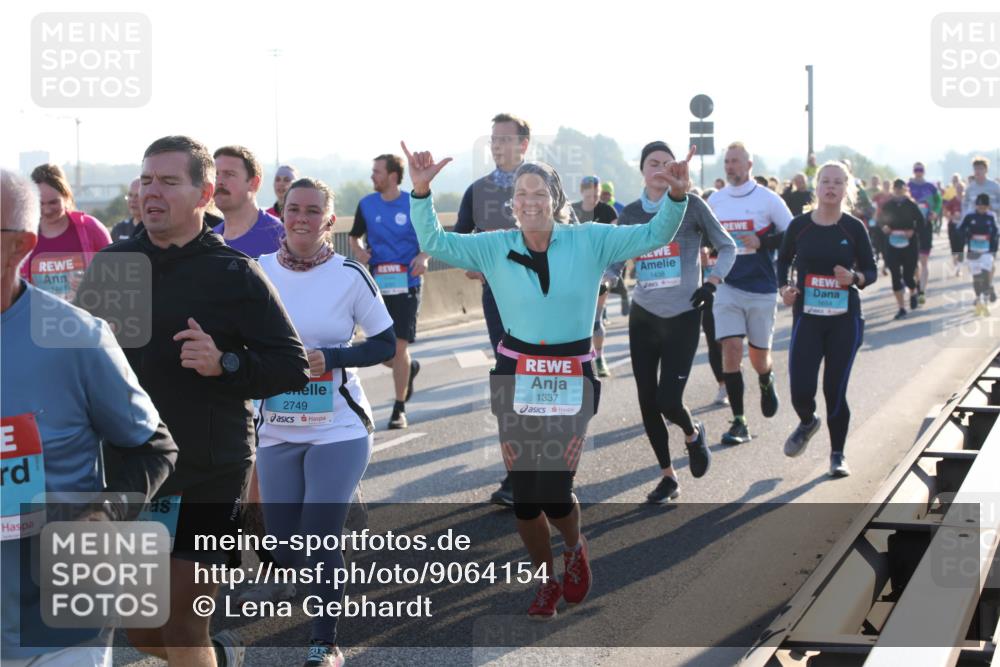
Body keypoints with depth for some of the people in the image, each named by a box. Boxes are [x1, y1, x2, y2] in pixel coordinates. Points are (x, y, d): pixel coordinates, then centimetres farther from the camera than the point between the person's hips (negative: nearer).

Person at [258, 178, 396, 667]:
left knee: (320, 540, -10)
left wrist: (330, 358, -16)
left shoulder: (349, 275, -7)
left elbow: (386, 345, -2)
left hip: (339, 429, -3)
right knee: (283, 547, 8)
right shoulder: (258, 272, 0)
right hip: (277, 431, 3)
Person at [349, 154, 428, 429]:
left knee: (399, 346, -5)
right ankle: (409, 368, 38)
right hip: (377, 283, 3)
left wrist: (423, 256, -14)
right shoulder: (366, 204, 4)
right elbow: (355, 236, 17)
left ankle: (399, 409, 6)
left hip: (405, 283, -3)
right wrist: (358, 250, -5)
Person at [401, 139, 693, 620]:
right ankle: (546, 580, 31)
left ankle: (575, 547, 27)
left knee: (553, 493, -9)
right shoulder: (494, 248, 2)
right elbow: (434, 243, -3)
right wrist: (421, 193, -17)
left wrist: (676, 196, -19)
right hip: (514, 377, 2)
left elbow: (653, 236, -2)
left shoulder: (589, 241, 0)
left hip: (572, 378, -2)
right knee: (523, 494, 7)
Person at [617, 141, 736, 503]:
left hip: (683, 317, -4)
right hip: (643, 316, 4)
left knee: (668, 400, -11)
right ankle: (667, 475, 22)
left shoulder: (690, 204, -5)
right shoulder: (630, 213, 5)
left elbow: (727, 247, 3)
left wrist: (712, 282, -12)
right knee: (647, 402, 4)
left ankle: (693, 434, 25)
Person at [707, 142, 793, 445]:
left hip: (762, 288, -2)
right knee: (731, 349, -11)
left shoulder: (768, 199, -5)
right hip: (727, 286, 2)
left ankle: (766, 382, 46)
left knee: (759, 355, 7)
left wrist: (762, 243, -17)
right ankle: (738, 423, -6)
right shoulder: (715, 200, 6)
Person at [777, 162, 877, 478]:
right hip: (807, 317, 1)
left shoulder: (854, 228, -2)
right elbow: (784, 260, 16)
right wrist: (784, 288, -2)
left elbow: (871, 270, 5)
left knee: (835, 390, 1)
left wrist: (855, 278, -17)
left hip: (845, 319, 0)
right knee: (801, 389, -8)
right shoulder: (799, 226, -1)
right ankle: (807, 423, 28)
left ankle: (837, 454, 20)